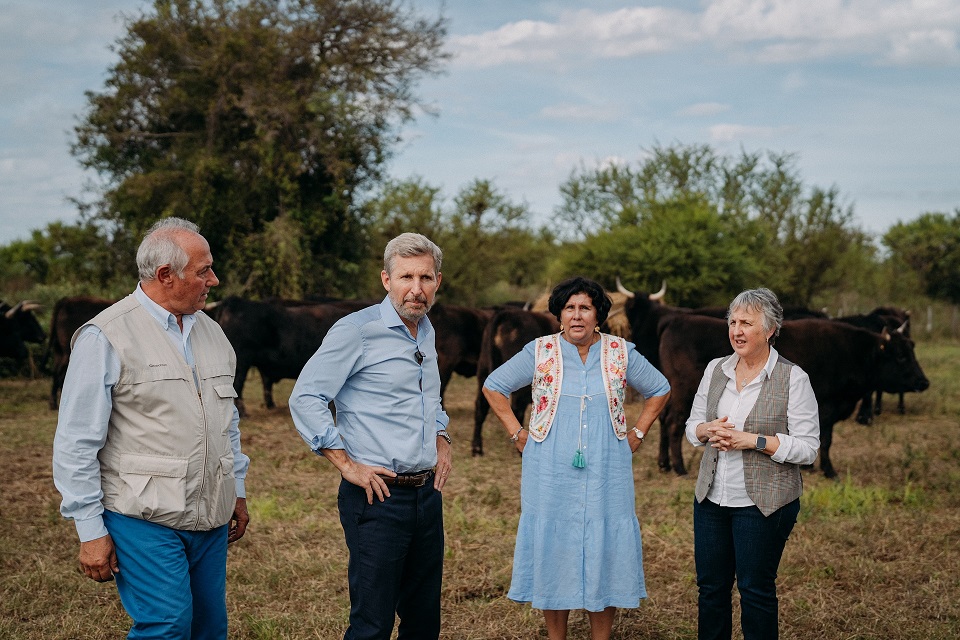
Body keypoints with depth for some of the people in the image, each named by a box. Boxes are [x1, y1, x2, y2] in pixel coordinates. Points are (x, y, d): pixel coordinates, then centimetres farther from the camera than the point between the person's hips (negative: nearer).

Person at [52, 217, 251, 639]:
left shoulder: (211, 332, 13)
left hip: (212, 519, 7)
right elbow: (76, 444, -9)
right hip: (145, 520, -7)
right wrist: (91, 530, -10)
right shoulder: (107, 336, -9)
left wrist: (237, 490, 23)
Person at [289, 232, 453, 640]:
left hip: (427, 494, 7)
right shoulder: (356, 331, -10)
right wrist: (345, 463, -14)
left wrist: (441, 439, 13)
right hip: (378, 497, -7)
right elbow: (305, 397, -11)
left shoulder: (427, 333, 13)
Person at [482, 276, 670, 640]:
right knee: (553, 554, 4)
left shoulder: (621, 354, 2)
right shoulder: (540, 352, 0)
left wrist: (638, 434, 7)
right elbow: (494, 387, 8)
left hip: (606, 477, 1)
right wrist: (517, 434, 2)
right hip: (551, 477, -1)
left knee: (605, 556, 3)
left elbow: (660, 390, 16)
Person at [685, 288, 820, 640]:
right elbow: (692, 425, 15)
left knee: (756, 590, 3)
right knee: (710, 585, 11)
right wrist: (708, 430, -8)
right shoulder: (715, 369, 7)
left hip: (764, 502, -5)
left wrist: (753, 441, -19)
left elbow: (807, 448, -10)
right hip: (711, 498, 5)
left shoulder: (793, 379, -9)